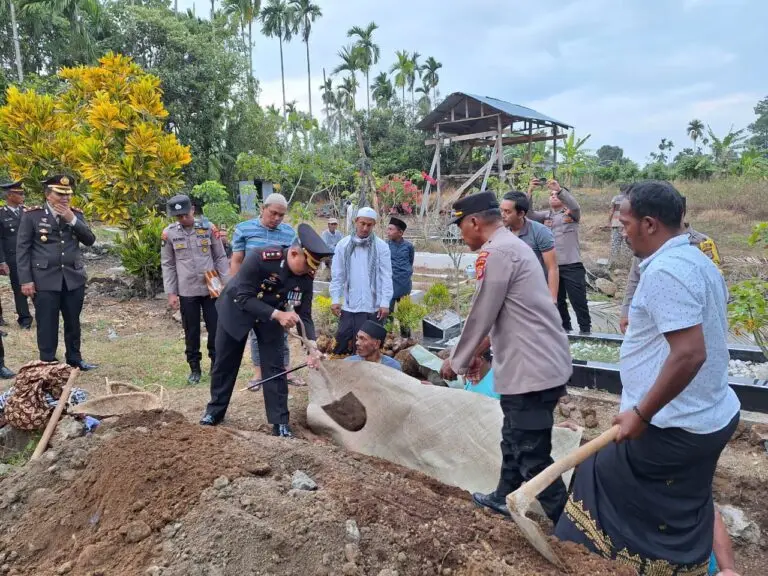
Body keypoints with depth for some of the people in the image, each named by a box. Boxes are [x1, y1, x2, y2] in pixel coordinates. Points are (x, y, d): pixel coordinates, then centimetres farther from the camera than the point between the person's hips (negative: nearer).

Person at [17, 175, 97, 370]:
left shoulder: (76, 214, 10)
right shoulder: (32, 215, -1)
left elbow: (90, 240, 1)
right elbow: (22, 249, -2)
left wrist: (72, 220, -11)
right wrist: (25, 280, -8)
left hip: (74, 278, 3)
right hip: (45, 280, -3)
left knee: (73, 322, 12)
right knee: (47, 324, 2)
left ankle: (74, 360, 26)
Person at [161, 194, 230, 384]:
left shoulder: (208, 228, -2)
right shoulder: (169, 233, -1)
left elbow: (221, 257, 3)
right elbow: (167, 265, 3)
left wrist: (227, 284, -1)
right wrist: (171, 293, -1)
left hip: (211, 288, 0)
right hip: (186, 291, 0)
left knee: (215, 329, 6)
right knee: (191, 331, 9)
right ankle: (194, 368, 23)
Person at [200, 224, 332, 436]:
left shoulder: (306, 276, -23)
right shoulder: (259, 258, -37)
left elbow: (304, 314, -18)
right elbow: (243, 298, -32)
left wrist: (312, 345, -32)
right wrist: (277, 314, -41)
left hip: (272, 315, 2)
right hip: (236, 309, -2)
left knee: (274, 367, -2)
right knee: (224, 363, 12)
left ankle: (280, 421, 9)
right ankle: (215, 409, 32)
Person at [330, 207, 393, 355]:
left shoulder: (381, 246, -2)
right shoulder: (343, 245, 2)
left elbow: (386, 276, -3)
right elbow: (337, 275, 5)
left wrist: (385, 303, -8)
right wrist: (335, 299, -1)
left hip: (373, 307, -1)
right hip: (348, 306, 1)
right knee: (341, 342, 8)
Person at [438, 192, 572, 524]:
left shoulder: (496, 253, -17)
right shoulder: (512, 246, 16)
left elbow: (480, 316, -14)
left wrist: (456, 361, 0)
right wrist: (479, 351, 28)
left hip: (532, 369, -11)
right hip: (537, 363, 11)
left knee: (533, 454, 0)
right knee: (514, 439, 24)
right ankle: (505, 498, 41)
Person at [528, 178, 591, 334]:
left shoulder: (572, 214, 2)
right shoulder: (545, 215, 11)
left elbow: (575, 206, -20)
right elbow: (529, 214, -4)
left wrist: (559, 189, -31)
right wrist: (530, 191, -17)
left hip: (572, 266, -4)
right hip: (552, 266, 4)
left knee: (579, 302, 0)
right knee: (558, 301, 16)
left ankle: (585, 331, 14)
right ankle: (564, 329, 31)